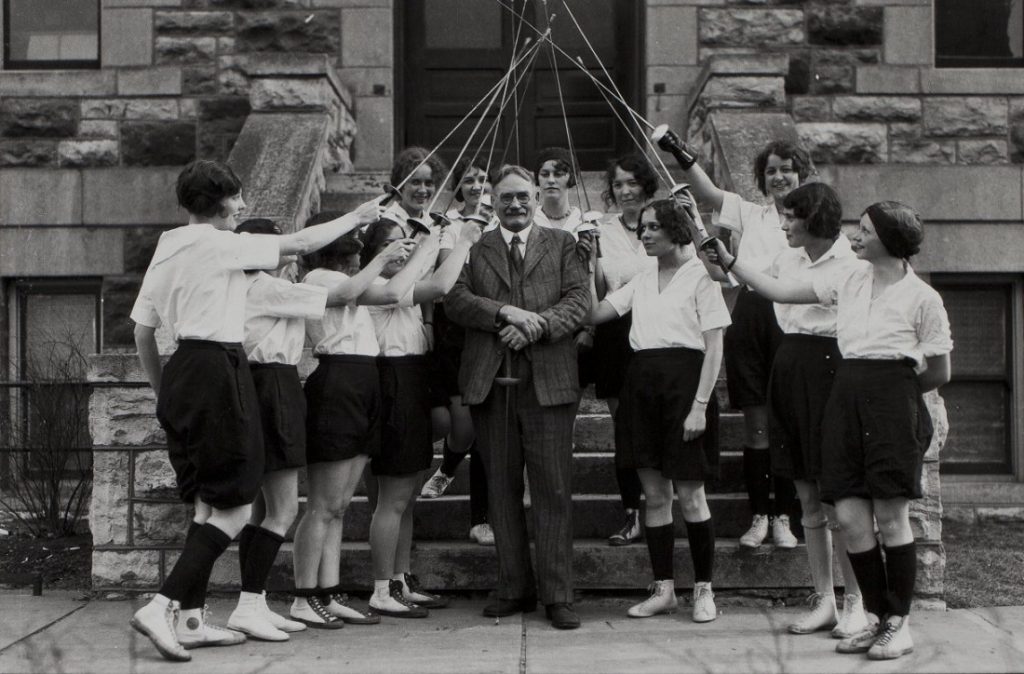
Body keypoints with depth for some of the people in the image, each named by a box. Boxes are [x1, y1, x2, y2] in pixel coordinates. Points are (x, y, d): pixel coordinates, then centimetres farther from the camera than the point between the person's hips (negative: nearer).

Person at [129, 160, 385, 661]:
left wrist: (163, 390, 26)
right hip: (217, 372, -9)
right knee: (233, 509, -5)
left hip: (181, 374, 9)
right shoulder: (220, 244, -9)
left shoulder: (166, 248, 14)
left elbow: (142, 332, 16)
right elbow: (301, 243, -3)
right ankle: (161, 606, -13)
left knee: (208, 504, 15)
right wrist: (356, 218, 10)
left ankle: (190, 619, 16)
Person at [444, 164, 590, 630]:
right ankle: (514, 589, 17)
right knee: (502, 490, 7)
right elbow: (455, 299, -1)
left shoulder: (562, 244, 12)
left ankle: (557, 596, 2)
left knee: (554, 490, -3)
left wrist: (536, 326, -15)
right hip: (489, 382, 2)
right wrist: (505, 314, -15)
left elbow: (579, 300, 0)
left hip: (549, 381, -1)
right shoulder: (472, 247, 12)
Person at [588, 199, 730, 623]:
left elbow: (714, 348, -7)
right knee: (654, 493, 7)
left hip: (683, 379, -6)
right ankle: (663, 589, 14)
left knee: (689, 494, -2)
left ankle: (704, 589, 10)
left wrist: (700, 405, -14)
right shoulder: (642, 281, 18)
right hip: (643, 381, 6)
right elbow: (595, 313, 10)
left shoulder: (699, 276, -1)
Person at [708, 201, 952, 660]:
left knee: (891, 517, -2)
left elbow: (939, 372, 2)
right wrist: (728, 261, 9)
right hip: (846, 398, 5)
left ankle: (899, 623, 11)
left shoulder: (921, 298, -5)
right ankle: (876, 616, 16)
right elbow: (780, 292, 13)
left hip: (892, 403, -5)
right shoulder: (848, 281, 10)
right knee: (849, 516, 2)